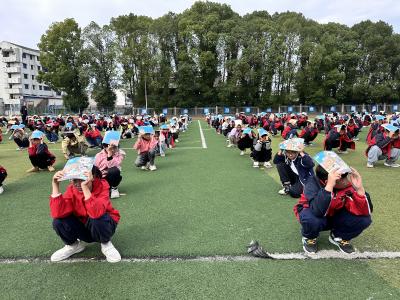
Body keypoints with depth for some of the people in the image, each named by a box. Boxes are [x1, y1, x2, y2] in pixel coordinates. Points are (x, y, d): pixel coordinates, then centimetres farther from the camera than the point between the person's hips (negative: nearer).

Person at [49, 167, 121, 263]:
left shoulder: (102, 186, -25)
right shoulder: (71, 189, -14)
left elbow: (96, 213, -42)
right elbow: (57, 214, -28)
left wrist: (85, 187, -50)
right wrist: (55, 185, -32)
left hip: (103, 225, -4)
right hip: (83, 226, 4)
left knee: (97, 219, -37)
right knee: (58, 222, -21)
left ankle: (106, 244, -3)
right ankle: (74, 245, 11)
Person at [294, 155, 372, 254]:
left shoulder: (349, 183, -22)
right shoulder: (313, 183, -32)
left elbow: (364, 212, -29)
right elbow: (319, 211, -49)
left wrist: (359, 188, -42)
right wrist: (329, 186, -55)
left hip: (335, 217, 4)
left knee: (364, 219, -23)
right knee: (312, 220, -39)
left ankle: (338, 237, 8)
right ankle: (309, 238, -1)